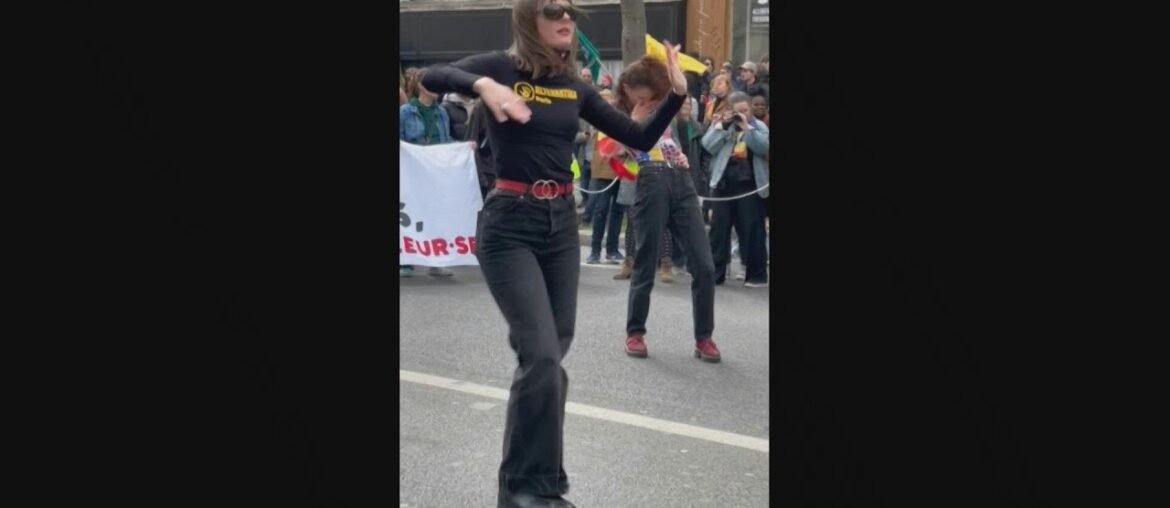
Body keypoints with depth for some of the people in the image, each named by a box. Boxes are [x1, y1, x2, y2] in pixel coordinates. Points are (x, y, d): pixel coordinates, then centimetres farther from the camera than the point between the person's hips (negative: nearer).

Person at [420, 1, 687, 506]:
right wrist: (482, 85, -39)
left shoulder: (575, 87, 8)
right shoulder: (501, 67, -5)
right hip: (510, 224, -5)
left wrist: (676, 93, -3)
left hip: (562, 223, 6)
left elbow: (641, 138, 9)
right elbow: (433, 77, -23)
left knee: (551, 352, 10)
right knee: (542, 356, -14)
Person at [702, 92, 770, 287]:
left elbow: (764, 148, -10)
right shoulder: (721, 125, 12)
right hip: (723, 184, 2)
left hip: (750, 185, -2)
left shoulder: (759, 126, 7)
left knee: (752, 231, -1)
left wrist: (746, 127, -12)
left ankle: (757, 275, 5)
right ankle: (715, 272, 10)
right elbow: (708, 146, -3)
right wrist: (723, 125, -9)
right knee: (718, 228, 3)